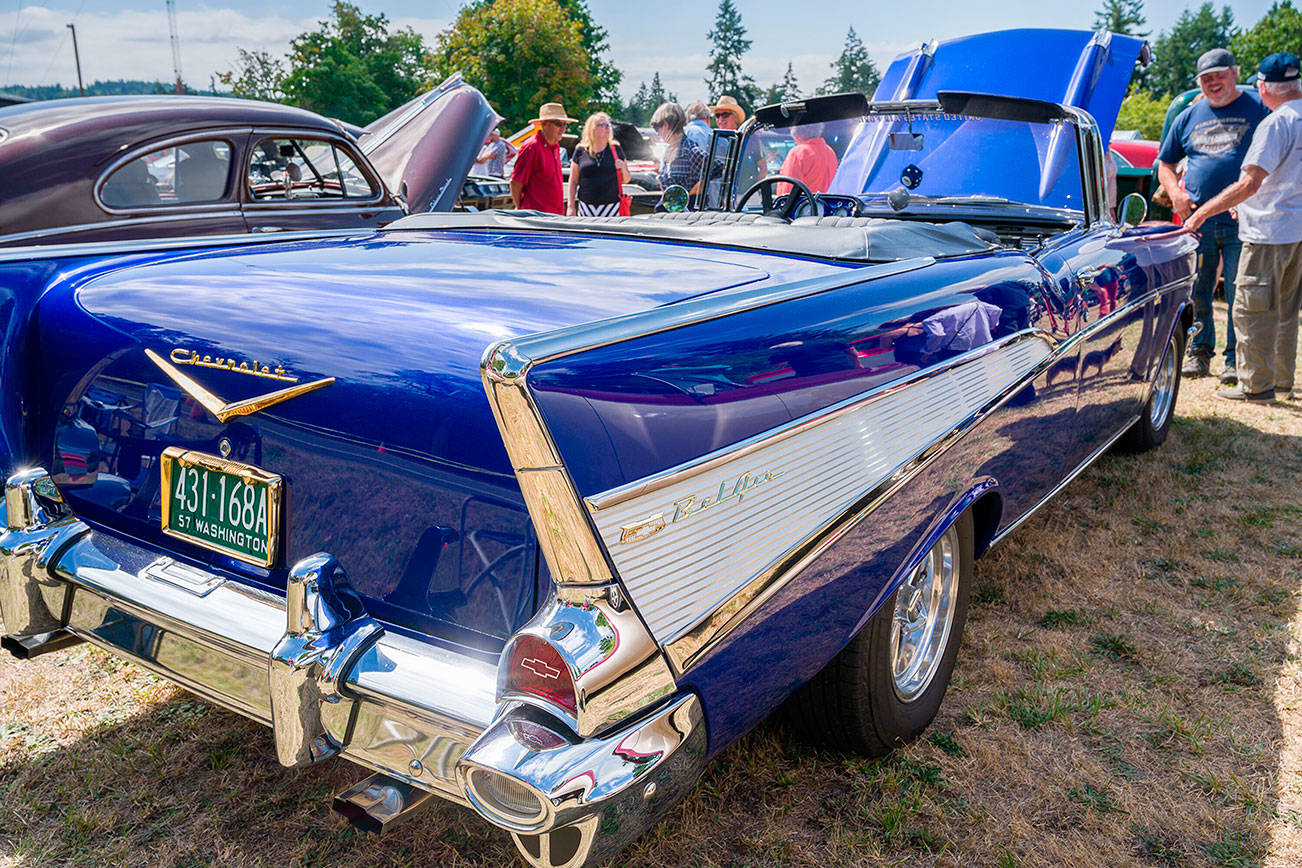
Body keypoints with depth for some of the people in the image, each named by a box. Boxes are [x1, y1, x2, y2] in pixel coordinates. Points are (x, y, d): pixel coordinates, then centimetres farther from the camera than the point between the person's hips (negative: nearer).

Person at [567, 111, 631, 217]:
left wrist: (623, 169, -8)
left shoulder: (615, 149, 8)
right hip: (586, 207, 0)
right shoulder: (580, 151, 6)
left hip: (611, 207, 0)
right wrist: (571, 206, 3)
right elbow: (573, 181, 8)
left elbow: (625, 180, 13)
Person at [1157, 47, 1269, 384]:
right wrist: (1174, 193, 2)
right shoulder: (1188, 117, 14)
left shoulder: (1258, 110, 4)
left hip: (1242, 223, -3)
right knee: (1195, 293, 6)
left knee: (1240, 296, 0)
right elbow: (1165, 163, 22)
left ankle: (1236, 359, 9)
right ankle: (1199, 352, 20)